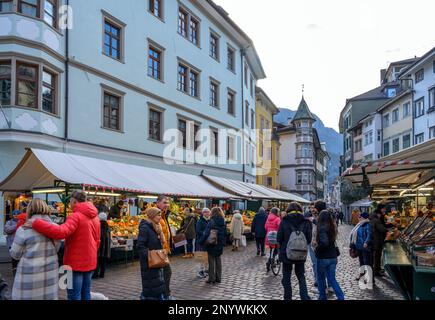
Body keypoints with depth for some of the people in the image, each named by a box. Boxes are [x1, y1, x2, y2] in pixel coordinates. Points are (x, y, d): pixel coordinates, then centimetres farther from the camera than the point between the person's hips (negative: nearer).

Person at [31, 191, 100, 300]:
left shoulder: (76, 216, -16)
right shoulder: (95, 216, 8)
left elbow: (61, 232, -32)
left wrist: (35, 223, -28)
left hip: (76, 262, -7)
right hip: (90, 262, 7)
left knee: (74, 296, 4)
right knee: (86, 294, 16)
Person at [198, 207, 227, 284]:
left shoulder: (212, 222, -17)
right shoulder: (223, 222, 2)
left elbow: (206, 233, -20)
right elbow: (225, 234, 9)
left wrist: (201, 242, -12)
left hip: (212, 245, -6)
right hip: (220, 245, 6)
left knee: (211, 261, 4)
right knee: (218, 261, 14)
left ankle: (211, 279, 9)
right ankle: (218, 278, 21)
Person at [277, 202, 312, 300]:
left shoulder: (284, 222, -11)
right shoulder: (305, 222, -5)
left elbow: (279, 238, -7)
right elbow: (309, 239, -2)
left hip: (286, 253, -2)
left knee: (286, 277, 13)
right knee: (301, 277, 16)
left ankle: (287, 297, 20)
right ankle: (305, 297, 6)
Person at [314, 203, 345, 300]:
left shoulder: (322, 228, -18)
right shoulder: (332, 227, 2)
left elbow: (324, 243, -30)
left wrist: (317, 249, -13)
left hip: (323, 257, -6)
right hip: (333, 257, 6)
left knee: (321, 278, 15)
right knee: (332, 279, 13)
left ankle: (322, 297, 25)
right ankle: (341, 297, 5)